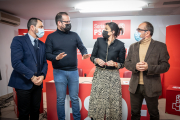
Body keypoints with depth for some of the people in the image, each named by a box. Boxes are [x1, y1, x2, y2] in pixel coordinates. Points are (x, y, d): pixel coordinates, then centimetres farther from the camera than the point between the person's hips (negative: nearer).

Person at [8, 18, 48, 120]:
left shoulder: (42, 44, 12)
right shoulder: (18, 40, -7)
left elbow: (44, 62, 11)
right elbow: (16, 62, -16)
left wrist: (42, 75, -7)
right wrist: (32, 77, -16)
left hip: (38, 83, 5)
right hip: (24, 83, -5)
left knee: (35, 111, 15)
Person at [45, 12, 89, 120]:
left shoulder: (74, 35, 7)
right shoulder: (51, 37, 1)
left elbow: (82, 47, 4)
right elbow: (47, 54, -3)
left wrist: (85, 53, -18)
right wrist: (56, 57, -23)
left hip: (73, 71, 2)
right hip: (59, 72, -1)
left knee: (75, 98, 12)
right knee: (61, 99, 9)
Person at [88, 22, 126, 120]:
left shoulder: (120, 45, -3)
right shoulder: (99, 41, 1)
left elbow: (122, 63, 3)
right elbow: (92, 56, 7)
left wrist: (115, 64, -17)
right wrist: (97, 60, -13)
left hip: (113, 75, -1)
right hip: (99, 74, 2)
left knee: (113, 100, 4)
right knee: (97, 98, 6)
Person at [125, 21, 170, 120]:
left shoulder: (160, 46, -5)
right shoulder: (133, 46, 7)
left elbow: (165, 66, -9)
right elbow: (127, 63, 5)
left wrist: (149, 67, -24)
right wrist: (135, 66, -16)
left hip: (151, 87, -3)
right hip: (135, 86, 3)